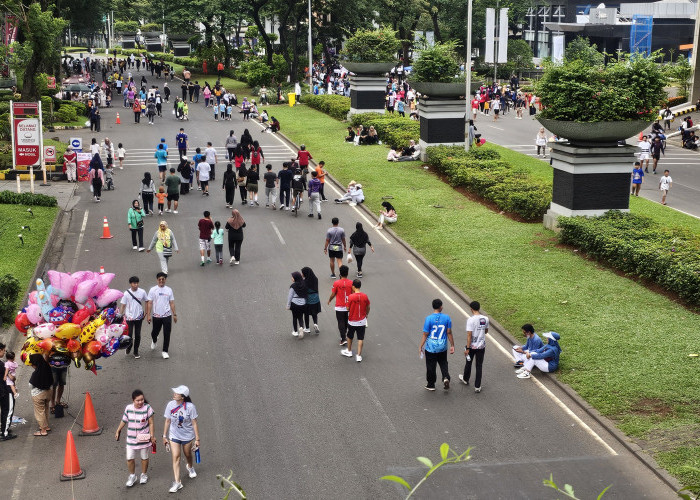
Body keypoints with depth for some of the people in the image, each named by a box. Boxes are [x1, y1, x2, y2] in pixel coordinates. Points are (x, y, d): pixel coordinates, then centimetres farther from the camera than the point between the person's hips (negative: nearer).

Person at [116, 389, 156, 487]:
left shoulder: (147, 408, -15)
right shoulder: (128, 408, -6)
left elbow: (151, 423, -10)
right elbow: (124, 421, 9)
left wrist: (152, 436, -11)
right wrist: (118, 431, 15)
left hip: (144, 438, -2)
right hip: (131, 438, 2)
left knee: (144, 457, 14)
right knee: (129, 458, 4)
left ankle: (144, 475, 35)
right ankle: (132, 476, 25)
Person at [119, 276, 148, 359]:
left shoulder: (142, 292, -5)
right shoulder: (126, 293, -9)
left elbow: (146, 301, 10)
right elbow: (122, 305, -4)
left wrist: (145, 312, 6)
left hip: (139, 317, 2)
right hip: (129, 317, -2)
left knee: (137, 335, 7)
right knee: (129, 334, -2)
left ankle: (136, 352, 20)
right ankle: (129, 347, 28)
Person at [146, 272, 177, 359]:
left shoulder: (169, 290, 5)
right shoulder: (153, 290, -1)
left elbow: (172, 303, 8)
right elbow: (149, 303, -2)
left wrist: (174, 314, 4)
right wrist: (148, 315, -8)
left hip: (167, 316, 1)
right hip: (156, 316, -1)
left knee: (167, 334, -3)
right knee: (155, 332, 14)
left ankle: (165, 351, 8)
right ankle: (154, 340, 49)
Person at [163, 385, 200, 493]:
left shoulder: (190, 407, -18)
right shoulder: (170, 405, -12)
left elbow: (194, 423, -11)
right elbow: (167, 421, 0)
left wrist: (197, 439, -8)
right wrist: (164, 436, 4)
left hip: (187, 436, -1)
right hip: (174, 436, 1)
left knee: (188, 455, 19)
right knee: (176, 457, -8)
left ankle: (190, 467, 54)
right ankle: (177, 482, -6)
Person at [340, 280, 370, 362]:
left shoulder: (351, 297, -18)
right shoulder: (364, 296, -9)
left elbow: (348, 308, -9)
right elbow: (368, 308, 4)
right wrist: (366, 314, 24)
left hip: (352, 321, -2)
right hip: (362, 321, 2)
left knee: (350, 336, 20)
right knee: (360, 338, 7)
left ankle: (349, 351, 36)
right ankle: (359, 355, 5)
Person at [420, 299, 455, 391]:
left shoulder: (429, 318, -15)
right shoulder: (446, 318, -7)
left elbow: (425, 334, -12)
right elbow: (449, 333, -1)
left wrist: (421, 347, -2)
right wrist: (452, 345, 8)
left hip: (430, 348, -3)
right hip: (442, 347, 3)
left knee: (430, 366, 12)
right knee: (443, 364, 21)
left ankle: (431, 385, 24)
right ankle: (446, 378, -3)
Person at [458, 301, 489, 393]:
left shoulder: (471, 319, -19)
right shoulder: (485, 319, -4)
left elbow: (469, 335, -20)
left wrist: (467, 348, -15)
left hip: (472, 346, -3)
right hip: (482, 346, 3)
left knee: (469, 363, 20)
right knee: (479, 366, 10)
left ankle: (465, 379, 42)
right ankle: (477, 387, 11)